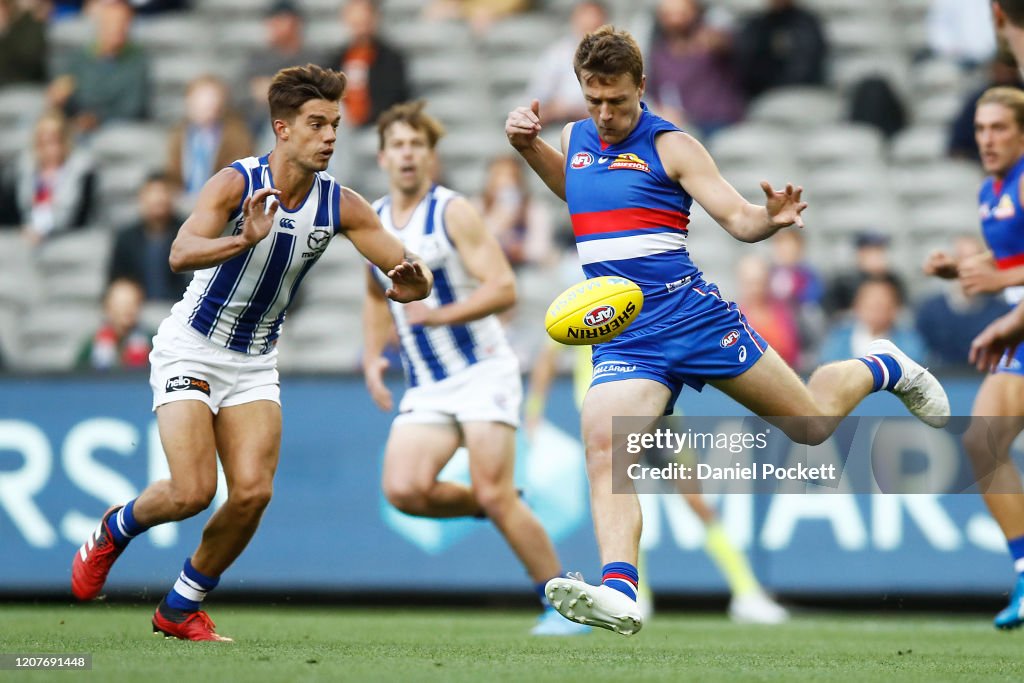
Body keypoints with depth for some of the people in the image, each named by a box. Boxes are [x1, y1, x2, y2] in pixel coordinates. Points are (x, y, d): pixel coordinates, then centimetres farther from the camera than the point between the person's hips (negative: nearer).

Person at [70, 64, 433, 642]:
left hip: (255, 364, 4)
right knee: (193, 492, -16)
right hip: (190, 350, -4)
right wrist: (244, 240, -56)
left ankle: (181, 609, 9)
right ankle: (113, 532, 18)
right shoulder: (236, 183, -21)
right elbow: (181, 254, -37)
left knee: (253, 492, -12)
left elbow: (412, 273, -7)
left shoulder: (341, 205, -7)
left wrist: (413, 282, -32)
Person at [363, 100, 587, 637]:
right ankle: (499, 507, 11)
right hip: (423, 387, 6)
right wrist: (372, 359, 12)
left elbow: (503, 288, -15)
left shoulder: (452, 212, -8)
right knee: (403, 489, -16)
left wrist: (441, 314, -27)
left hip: (482, 372, -6)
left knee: (494, 496, -14)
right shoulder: (372, 221, 11)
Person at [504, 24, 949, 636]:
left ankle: (880, 368, 38)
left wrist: (773, 218, -33)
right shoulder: (575, 140, 11)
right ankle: (619, 591, -34)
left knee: (813, 423, 6)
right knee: (603, 452, -24)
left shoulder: (670, 146, -5)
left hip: (693, 315, -4)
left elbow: (739, 220, -10)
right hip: (621, 340, 4)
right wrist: (528, 145, 19)